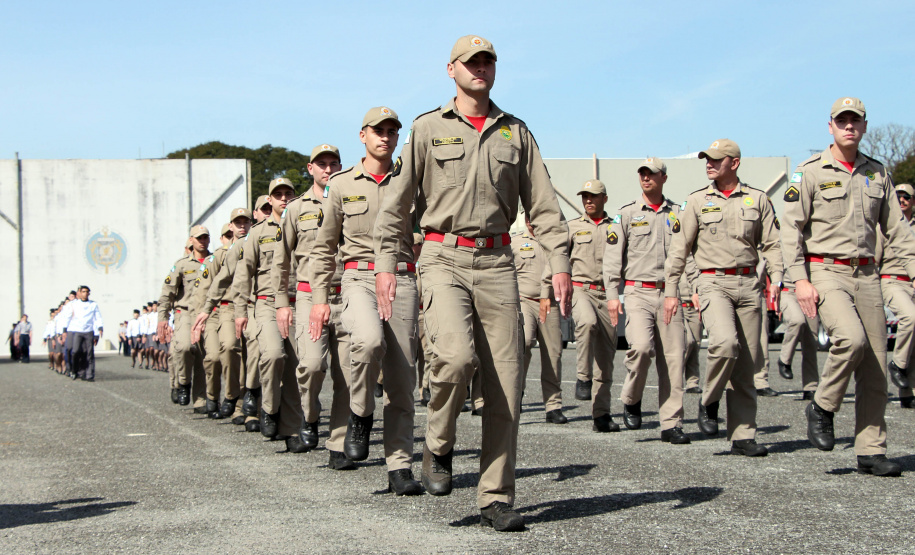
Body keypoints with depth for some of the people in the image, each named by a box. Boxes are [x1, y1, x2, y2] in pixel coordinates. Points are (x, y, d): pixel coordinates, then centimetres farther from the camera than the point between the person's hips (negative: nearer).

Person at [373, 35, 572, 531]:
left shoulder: (516, 132, 14)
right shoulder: (428, 129, 7)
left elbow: (543, 204, 12)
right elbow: (397, 201, 6)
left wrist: (559, 262, 1)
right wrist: (385, 263, -3)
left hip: (496, 262, 3)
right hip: (444, 257, -3)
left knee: (504, 380, -2)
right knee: (456, 355, -26)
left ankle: (496, 499, 4)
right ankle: (438, 449, 2)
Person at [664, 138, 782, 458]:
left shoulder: (757, 200, 10)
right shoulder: (697, 202, 8)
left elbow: (772, 243, 8)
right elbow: (679, 249, 7)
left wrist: (776, 280, -7)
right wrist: (671, 290, 2)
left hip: (748, 283, 2)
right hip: (714, 282, -2)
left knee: (747, 363, 0)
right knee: (725, 342, -27)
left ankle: (742, 436, 5)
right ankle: (709, 402, -2)